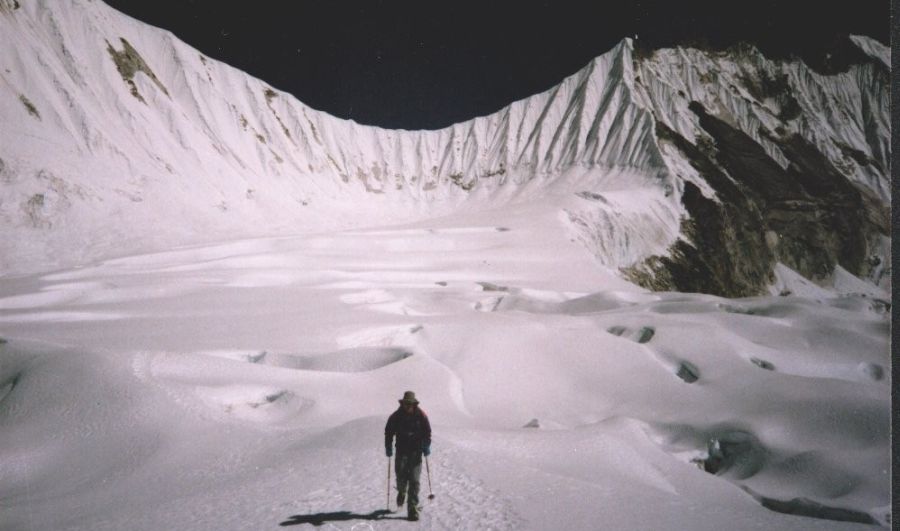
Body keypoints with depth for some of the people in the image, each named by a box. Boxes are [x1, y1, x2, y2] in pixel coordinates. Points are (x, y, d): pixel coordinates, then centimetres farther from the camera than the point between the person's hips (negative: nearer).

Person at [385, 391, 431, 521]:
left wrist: (427, 446, -3)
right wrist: (388, 447, -1)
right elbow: (388, 432, 7)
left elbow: (427, 432, 6)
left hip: (416, 451, -1)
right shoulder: (396, 416, -2)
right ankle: (402, 491, 31)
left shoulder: (421, 415, -3)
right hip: (401, 451, 1)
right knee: (401, 475, -5)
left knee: (414, 480, -5)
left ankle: (412, 507, -1)